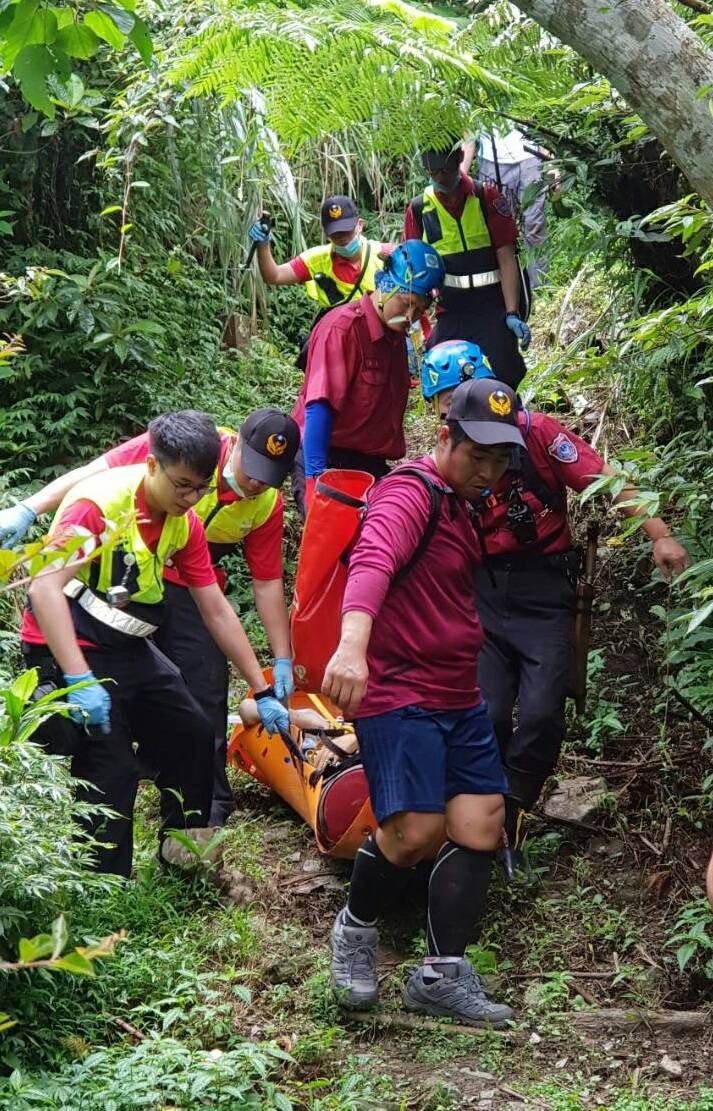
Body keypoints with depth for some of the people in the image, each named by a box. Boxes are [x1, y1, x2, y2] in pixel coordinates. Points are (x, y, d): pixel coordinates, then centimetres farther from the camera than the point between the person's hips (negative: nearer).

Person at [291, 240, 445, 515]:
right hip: (328, 461, -8)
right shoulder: (343, 327, -15)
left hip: (371, 463, 8)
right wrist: (315, 477, -30)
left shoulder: (395, 333, 11)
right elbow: (319, 406, -23)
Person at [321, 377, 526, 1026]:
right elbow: (373, 560, -35)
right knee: (417, 832, -16)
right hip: (397, 696, -9)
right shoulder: (412, 494, -15)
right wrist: (353, 643, -52)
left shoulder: (461, 505, 16)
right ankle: (355, 930, 12)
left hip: (459, 699, 9)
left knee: (480, 826, 0)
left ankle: (443, 976, 8)